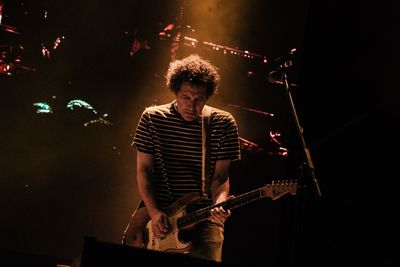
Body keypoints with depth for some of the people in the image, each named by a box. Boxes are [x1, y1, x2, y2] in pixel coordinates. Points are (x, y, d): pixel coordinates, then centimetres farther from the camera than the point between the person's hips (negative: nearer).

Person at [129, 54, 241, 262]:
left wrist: (219, 205, -21)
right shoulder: (152, 118, 1)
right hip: (157, 213, 1)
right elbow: (143, 169, 1)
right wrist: (154, 212, -12)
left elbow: (220, 176, 0)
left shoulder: (224, 124, -1)